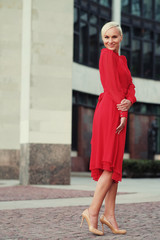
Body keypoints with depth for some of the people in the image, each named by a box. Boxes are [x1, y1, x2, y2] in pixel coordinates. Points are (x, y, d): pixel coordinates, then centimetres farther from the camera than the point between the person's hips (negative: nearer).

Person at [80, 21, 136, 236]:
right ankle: (93, 211, -11)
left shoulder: (122, 59, 23)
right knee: (110, 164, -13)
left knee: (115, 165, 6)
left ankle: (109, 215, 8)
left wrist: (129, 101, -10)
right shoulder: (107, 54, -3)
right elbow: (112, 86, -11)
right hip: (110, 111, -9)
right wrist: (122, 113, -15)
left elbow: (130, 86, 11)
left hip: (119, 113, 9)